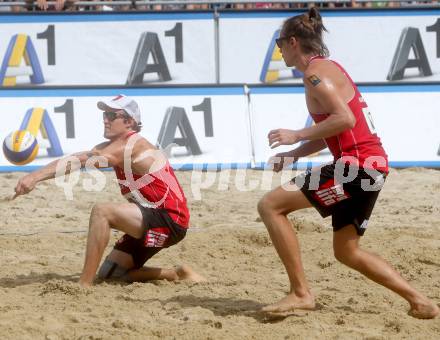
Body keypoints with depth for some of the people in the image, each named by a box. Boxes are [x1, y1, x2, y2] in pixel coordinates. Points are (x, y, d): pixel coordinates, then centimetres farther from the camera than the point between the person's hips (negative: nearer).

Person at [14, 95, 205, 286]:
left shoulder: (133, 146, -19)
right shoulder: (113, 147, 11)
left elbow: (83, 160, -30)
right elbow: (77, 159, -4)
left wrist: (36, 177, -39)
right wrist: (36, 177, -19)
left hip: (170, 221, -11)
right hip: (150, 222, 11)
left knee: (101, 211, -28)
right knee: (109, 274, 12)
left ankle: (84, 284, -31)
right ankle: (176, 275, 20)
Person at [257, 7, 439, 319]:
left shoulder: (315, 72, -10)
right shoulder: (328, 68, 20)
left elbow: (345, 119, -23)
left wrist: (297, 136, -16)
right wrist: (295, 154, 18)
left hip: (357, 164, -10)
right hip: (372, 164, 10)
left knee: (271, 205, -8)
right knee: (346, 251, 20)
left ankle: (301, 293, -8)